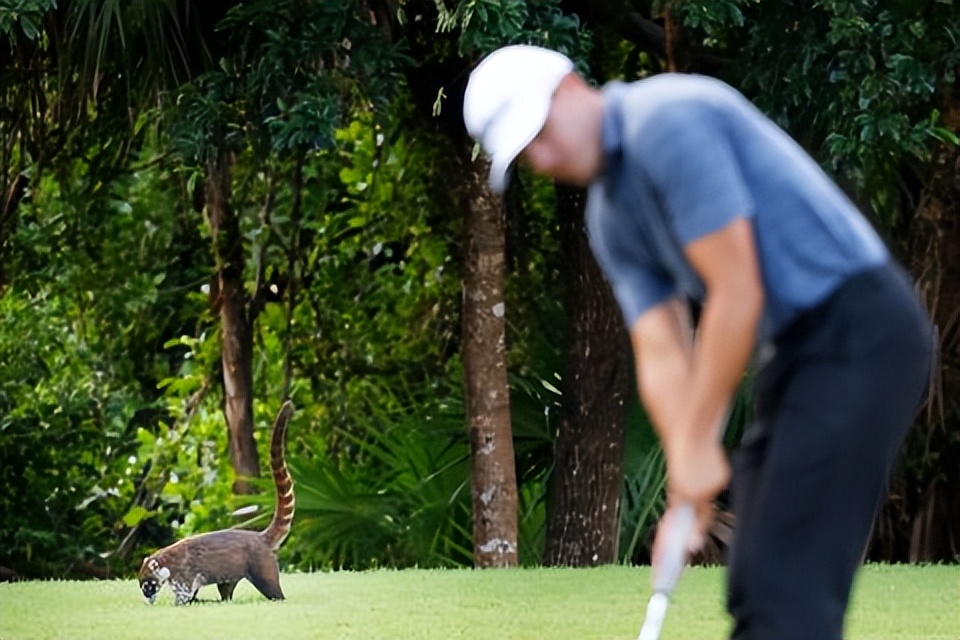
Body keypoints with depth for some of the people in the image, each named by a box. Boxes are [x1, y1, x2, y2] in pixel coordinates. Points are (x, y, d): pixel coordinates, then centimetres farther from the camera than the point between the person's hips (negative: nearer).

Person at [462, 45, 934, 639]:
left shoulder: (668, 122, -17)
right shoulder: (611, 217, 13)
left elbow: (736, 292, -20)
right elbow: (661, 355, 7)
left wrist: (699, 445, -13)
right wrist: (686, 487, -6)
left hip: (860, 332, -10)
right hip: (796, 347, 10)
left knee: (787, 587, -13)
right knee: (757, 590, 9)